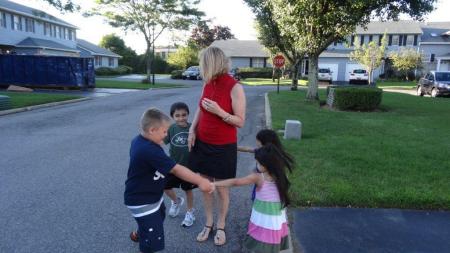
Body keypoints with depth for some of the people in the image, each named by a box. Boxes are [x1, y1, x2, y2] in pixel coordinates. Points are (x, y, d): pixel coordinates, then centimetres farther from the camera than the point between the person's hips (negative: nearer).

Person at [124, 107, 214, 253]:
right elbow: (176, 170, -35)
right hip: (142, 201, -11)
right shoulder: (149, 150, -36)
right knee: (153, 240, -1)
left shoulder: (139, 141, -5)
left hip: (150, 195, 11)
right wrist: (201, 181, -30)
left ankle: (139, 234, 65)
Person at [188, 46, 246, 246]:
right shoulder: (207, 84, 2)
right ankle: (208, 224, 33)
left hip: (223, 147, -5)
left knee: (221, 189, 8)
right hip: (202, 144, 6)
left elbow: (240, 122, -14)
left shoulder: (234, 88, -17)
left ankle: (221, 227, 29)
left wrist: (219, 111, -26)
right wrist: (192, 129, 3)